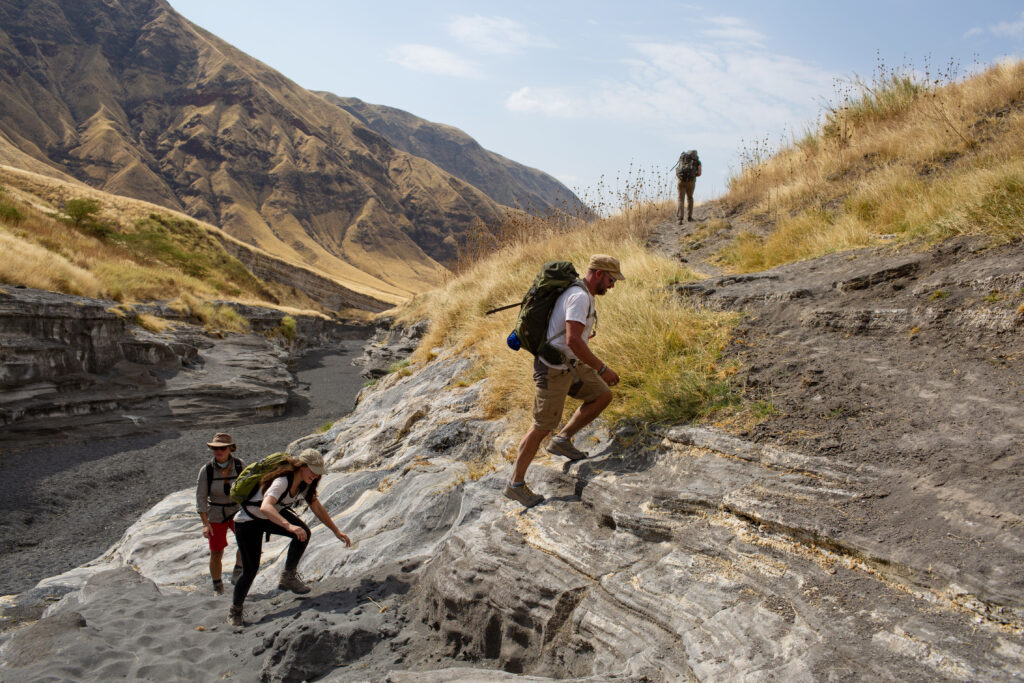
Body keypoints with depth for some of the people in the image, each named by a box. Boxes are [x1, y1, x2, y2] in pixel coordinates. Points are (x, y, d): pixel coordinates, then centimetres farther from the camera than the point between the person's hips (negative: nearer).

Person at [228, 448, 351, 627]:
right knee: (250, 570, -8)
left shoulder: (304, 484, -8)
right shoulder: (282, 481, -34)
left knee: (303, 532, -16)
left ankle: (288, 578, -1)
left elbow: (318, 508, 4)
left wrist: (337, 532, 3)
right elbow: (265, 507, -51)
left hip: (272, 516, 7)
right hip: (248, 521, -7)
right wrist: (289, 525, -65)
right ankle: (234, 611, 16)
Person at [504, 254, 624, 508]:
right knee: (542, 428, -1)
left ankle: (562, 440, 17)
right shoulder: (580, 297, -23)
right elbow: (573, 340, -33)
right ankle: (515, 484, 11)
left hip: (570, 365, 10)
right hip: (554, 370, -10)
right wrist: (602, 369, -28)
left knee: (602, 396, 12)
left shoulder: (579, 294, 10)